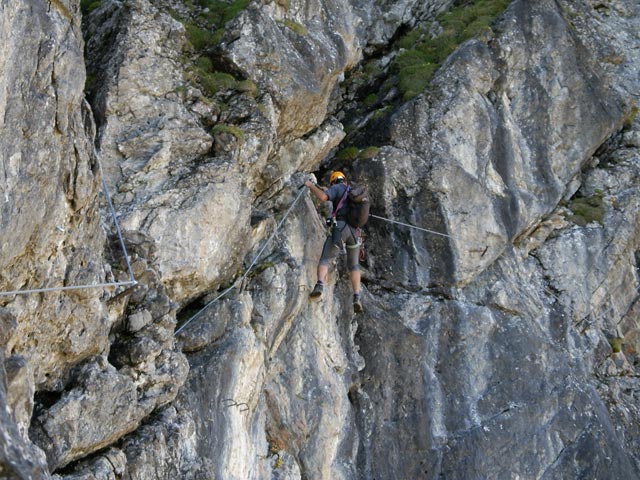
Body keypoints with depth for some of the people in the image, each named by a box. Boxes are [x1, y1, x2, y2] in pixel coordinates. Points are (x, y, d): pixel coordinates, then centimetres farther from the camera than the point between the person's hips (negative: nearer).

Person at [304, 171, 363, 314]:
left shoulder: (337, 188, 8)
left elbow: (323, 197, -10)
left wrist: (311, 186, 6)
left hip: (340, 227, -5)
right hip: (355, 231, 5)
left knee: (325, 260, -1)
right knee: (354, 265, 14)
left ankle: (320, 285, -30)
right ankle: (357, 298, -4)